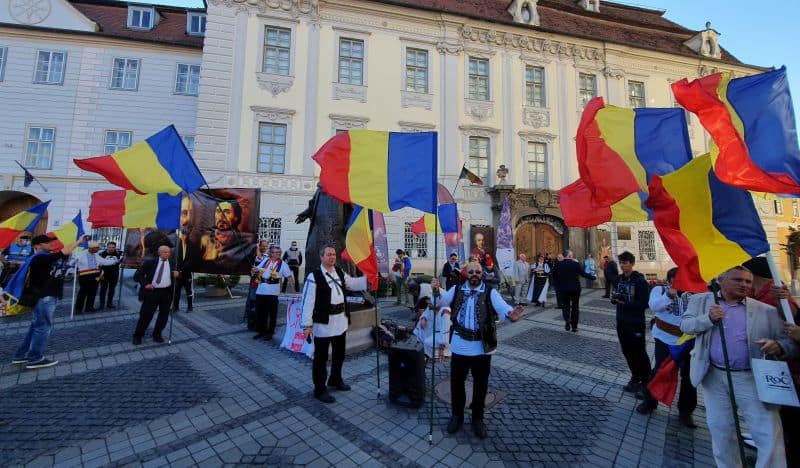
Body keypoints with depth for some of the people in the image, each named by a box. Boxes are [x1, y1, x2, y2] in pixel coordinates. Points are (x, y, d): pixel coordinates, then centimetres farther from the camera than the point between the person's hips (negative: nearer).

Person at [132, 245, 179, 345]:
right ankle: (138, 335, 21)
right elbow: (137, 275, 3)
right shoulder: (150, 262, 0)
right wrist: (145, 284, -11)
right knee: (146, 314, 2)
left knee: (164, 315, 8)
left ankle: (157, 334, 26)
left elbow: (177, 275, 14)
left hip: (167, 292, 2)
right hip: (152, 291, -2)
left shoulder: (173, 263, 6)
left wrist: (177, 274, -10)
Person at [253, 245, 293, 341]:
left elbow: (289, 276, -6)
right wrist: (254, 271, -5)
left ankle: (269, 333, 19)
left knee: (272, 314, 5)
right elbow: (256, 270, 18)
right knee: (259, 312, 12)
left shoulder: (282, 264, -3)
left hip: (273, 292, -4)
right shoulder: (265, 260, 8)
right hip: (260, 291, 4)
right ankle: (261, 331, 28)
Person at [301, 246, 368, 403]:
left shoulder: (340, 272, 6)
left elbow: (354, 283, 15)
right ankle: (320, 390, 25)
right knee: (321, 357, 7)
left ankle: (335, 380, 44)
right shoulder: (314, 276, -15)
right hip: (323, 323, -7)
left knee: (339, 353, 22)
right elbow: (308, 301, -16)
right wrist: (307, 325, -17)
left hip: (340, 321, 7)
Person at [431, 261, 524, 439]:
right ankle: (457, 415, 38)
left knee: (480, 384, 15)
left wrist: (511, 314, -45)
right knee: (456, 382, 14)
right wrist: (436, 292, -29)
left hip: (482, 348, -1)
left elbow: (502, 307, -22)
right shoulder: (456, 290, 0)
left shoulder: (490, 292, -7)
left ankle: (477, 418, 38)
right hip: (459, 347, 1)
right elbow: (440, 303, -8)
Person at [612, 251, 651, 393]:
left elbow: (644, 304, -18)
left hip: (636, 324, -6)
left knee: (639, 353, 6)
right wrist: (614, 299, -7)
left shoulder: (640, 281, -14)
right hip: (621, 322, 6)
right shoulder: (619, 279, 4)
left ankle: (645, 380, 23)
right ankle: (635, 377, 31)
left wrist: (626, 302, -25)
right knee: (627, 352, 15)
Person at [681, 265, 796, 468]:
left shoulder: (766, 311, 1)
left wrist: (778, 346, -24)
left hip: (751, 379, 0)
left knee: (769, 434, -1)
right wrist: (708, 319, -19)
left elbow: (790, 340, -1)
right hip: (713, 376, 1)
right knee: (720, 429, 14)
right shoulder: (701, 300, 2)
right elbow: (685, 324, -2)